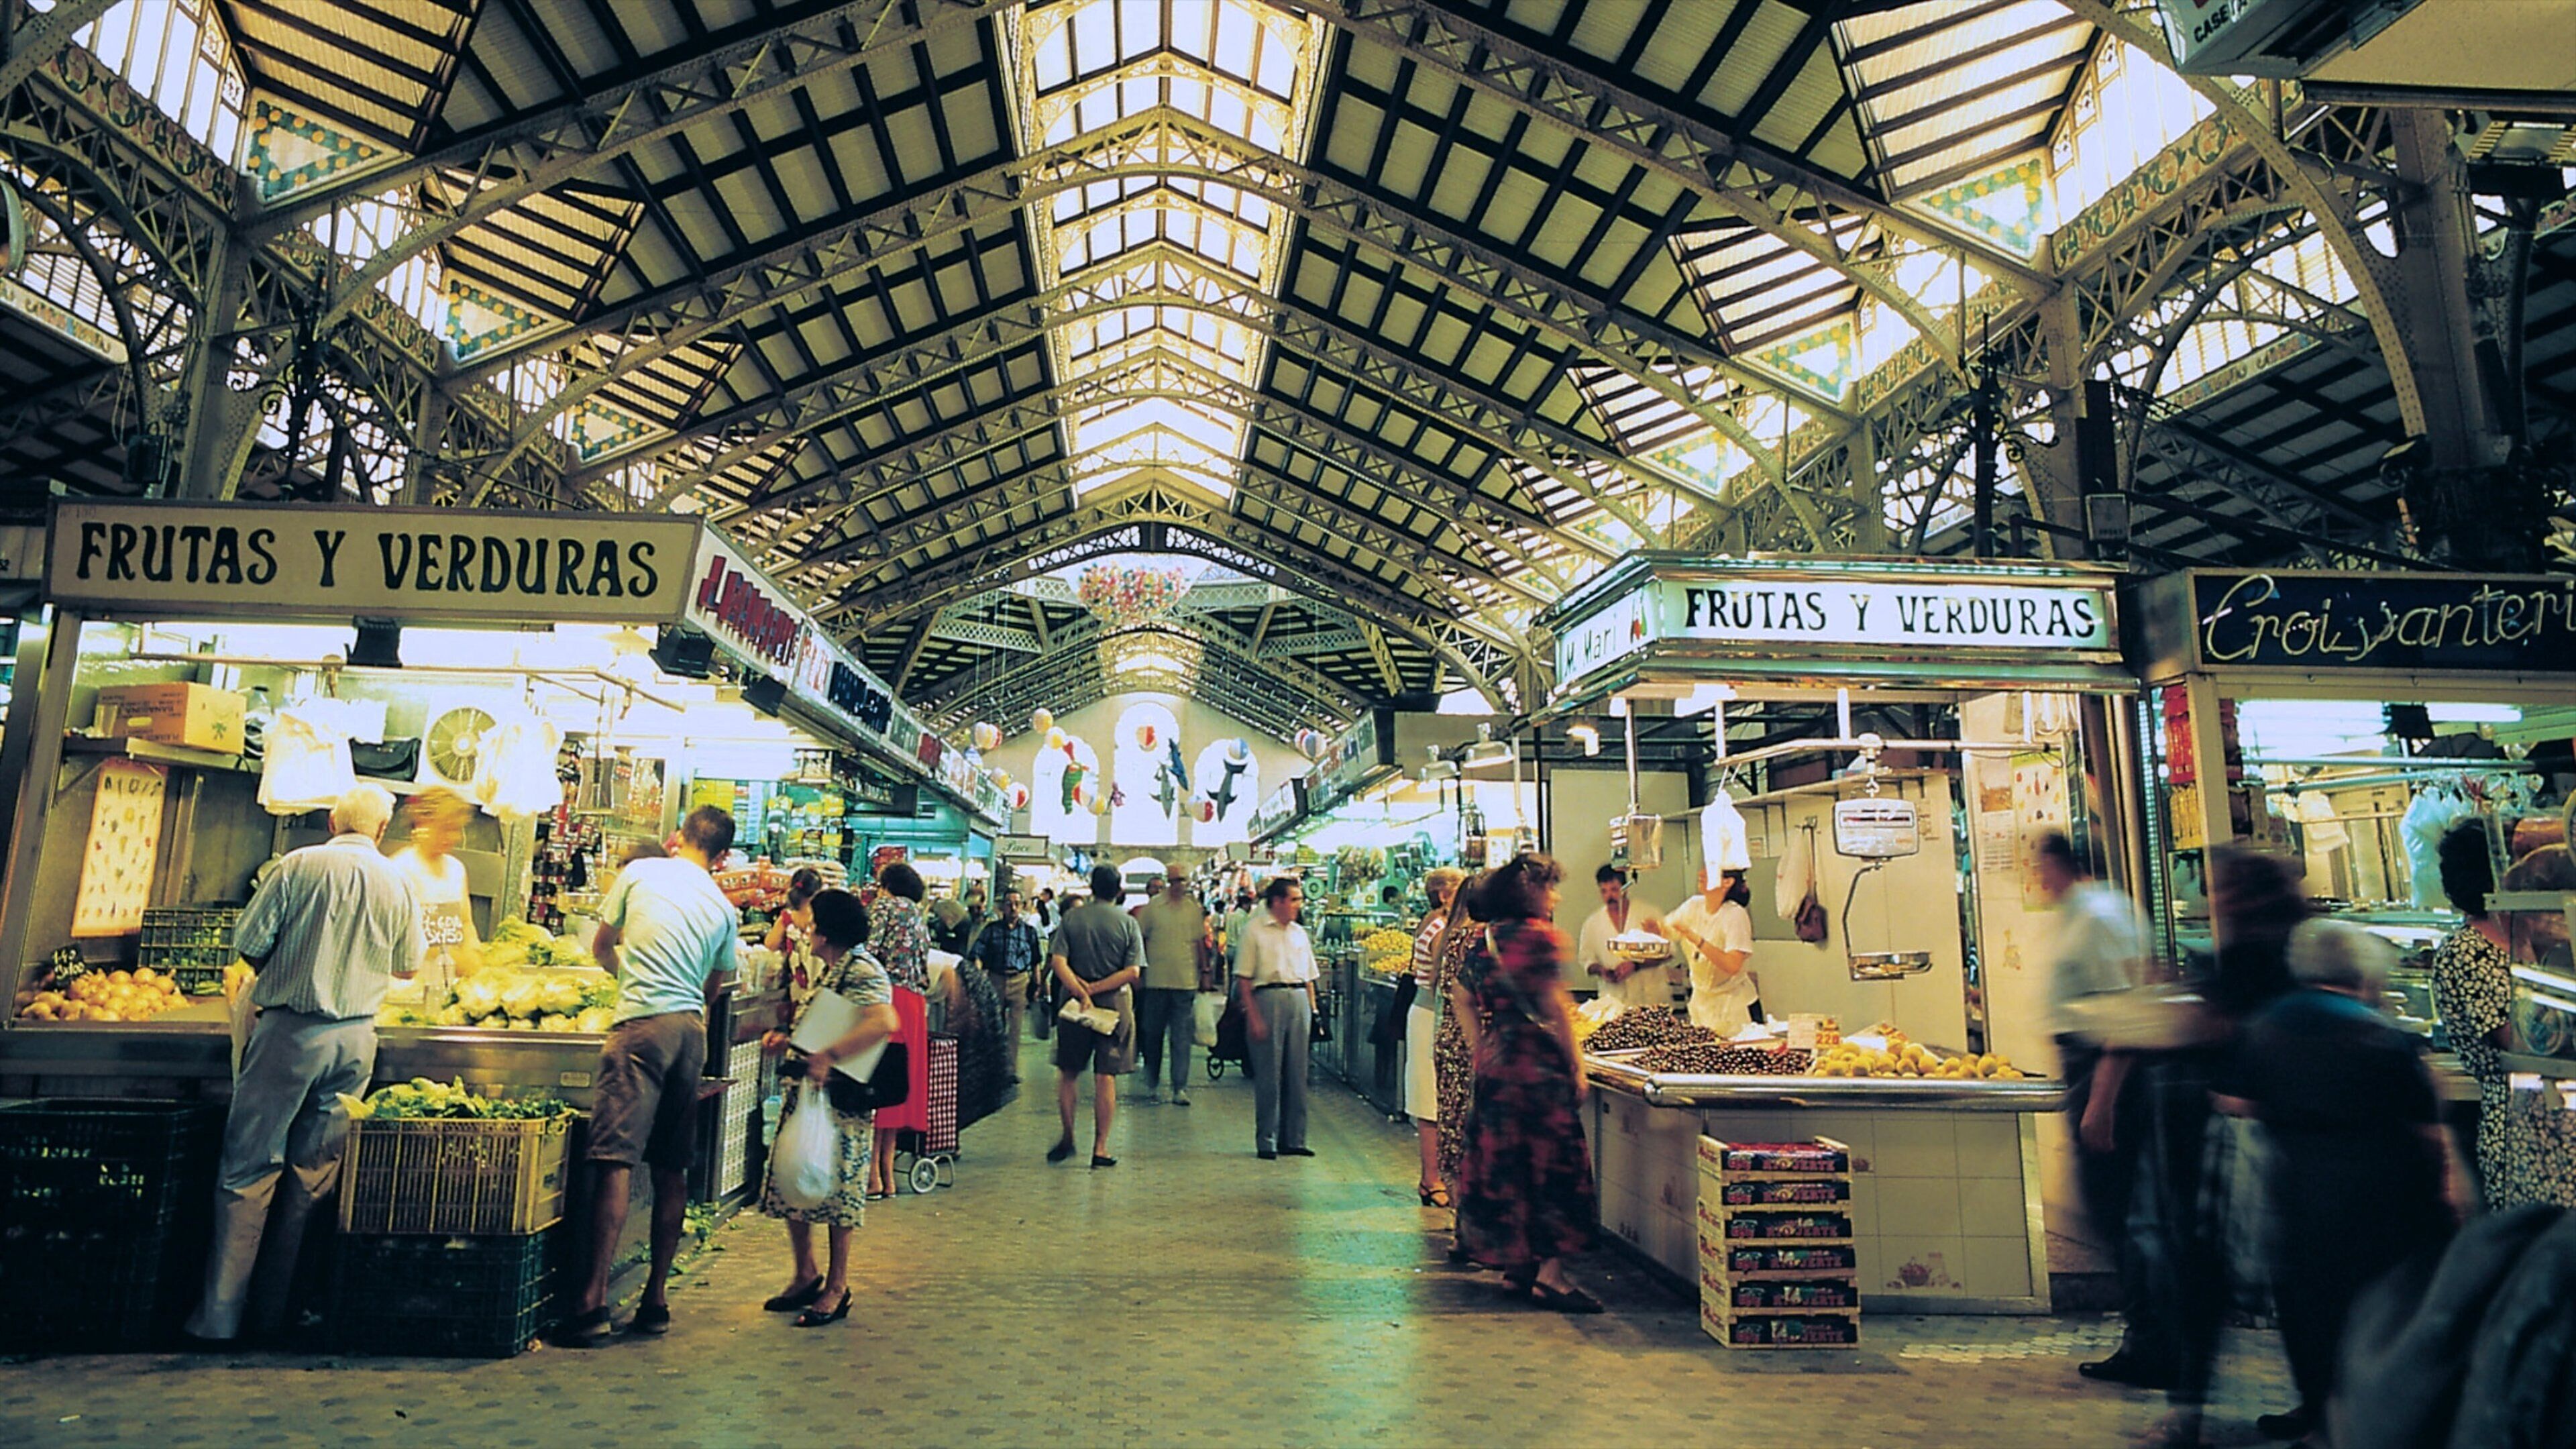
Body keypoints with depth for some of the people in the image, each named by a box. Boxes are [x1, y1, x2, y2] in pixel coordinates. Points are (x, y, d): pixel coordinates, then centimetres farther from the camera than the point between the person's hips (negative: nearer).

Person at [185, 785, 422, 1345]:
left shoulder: (300, 865, -7)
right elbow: (409, 965, 11)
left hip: (291, 1030, -3)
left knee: (248, 1170, 6)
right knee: (315, 1173, 11)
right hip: (355, 1037, 3)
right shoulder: (397, 884, 2)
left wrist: (284, 978, 14)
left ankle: (221, 1314, 10)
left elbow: (250, 943, -6)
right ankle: (276, 1311, 21)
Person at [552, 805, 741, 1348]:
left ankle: (594, 1301, -9)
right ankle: (657, 1297, 16)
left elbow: (602, 947, 18)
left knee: (617, 1159, -6)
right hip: (692, 1029, 4)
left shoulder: (640, 872, 6)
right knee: (672, 1169, 10)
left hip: (642, 1023, -4)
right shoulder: (725, 909, 12)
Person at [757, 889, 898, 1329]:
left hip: (840, 1098, -9)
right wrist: (785, 1038, 8)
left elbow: (885, 1022, -33)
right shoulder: (823, 968, 14)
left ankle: (837, 1287, 15)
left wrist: (829, 1056, -36)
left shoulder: (863, 971, -17)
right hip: (802, 1093, 10)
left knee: (836, 1188, 0)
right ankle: (805, 1275, 30)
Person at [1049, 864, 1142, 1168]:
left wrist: (1082, 992, -13)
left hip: (1074, 1004, 1)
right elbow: (1133, 971, -10)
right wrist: (1097, 988, -9)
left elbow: (1058, 962, -10)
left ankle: (1068, 1138, 20)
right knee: (1106, 1076, 3)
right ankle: (1100, 1148, 5)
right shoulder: (1128, 923, -2)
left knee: (1068, 1072, 15)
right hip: (1115, 1004, -1)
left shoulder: (1071, 918, 0)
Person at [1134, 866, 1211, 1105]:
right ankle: (1152, 1084, 22)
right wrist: (1144, 965, 1)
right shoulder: (1152, 907, 1)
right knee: (1153, 1034, 8)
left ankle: (1180, 1088, 3)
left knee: (1182, 1037, 0)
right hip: (1157, 980, -1)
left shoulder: (1195, 909, 8)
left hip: (1186, 981, 1)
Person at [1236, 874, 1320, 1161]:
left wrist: (1312, 1010, 11)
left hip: (1299, 1000, 5)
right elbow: (1243, 978, -5)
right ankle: (1266, 1141, 12)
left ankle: (1293, 1139, 18)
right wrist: (1253, 1016, -12)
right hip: (1268, 999, -5)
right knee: (1268, 1074, 0)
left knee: (1297, 1072, 7)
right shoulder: (1255, 930, -1)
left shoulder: (1300, 932, 16)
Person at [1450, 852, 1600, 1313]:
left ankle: (1516, 1267, 20)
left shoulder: (1485, 939, 9)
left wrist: (1480, 1047, 15)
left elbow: (1461, 995, 14)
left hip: (1496, 1064, 8)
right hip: (1540, 1063, -8)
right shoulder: (1540, 936, -12)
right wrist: (1576, 1063, -9)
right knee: (1552, 1159, 0)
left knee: (1503, 1158, 12)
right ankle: (1550, 1271, 1)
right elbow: (1555, 1006, -15)